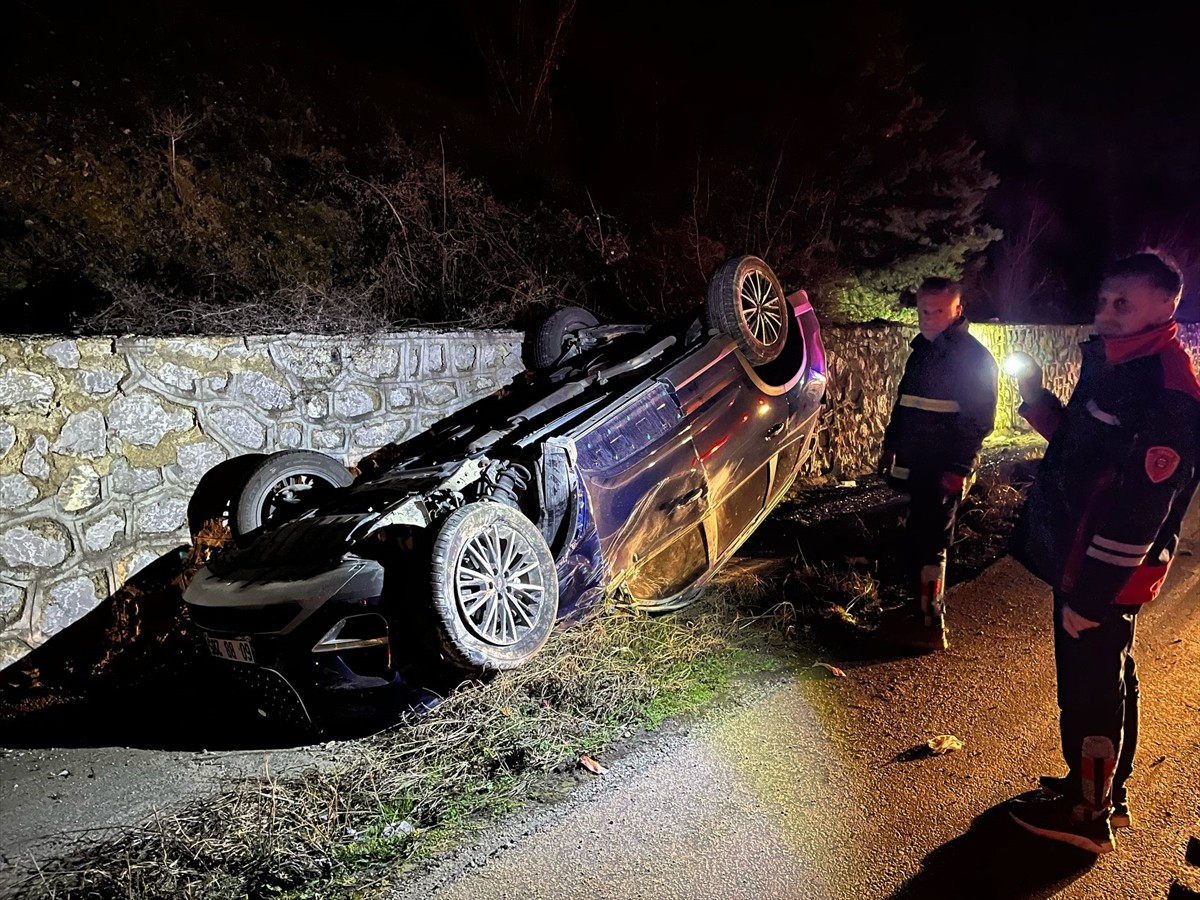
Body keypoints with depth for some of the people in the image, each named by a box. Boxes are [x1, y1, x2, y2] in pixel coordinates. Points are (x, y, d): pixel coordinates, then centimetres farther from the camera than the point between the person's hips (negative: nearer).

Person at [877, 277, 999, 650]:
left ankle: (930, 626, 3)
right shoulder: (922, 349, 14)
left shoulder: (974, 357, -11)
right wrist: (890, 445, 20)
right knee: (920, 539, 15)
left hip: (944, 470, -8)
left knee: (927, 543, -6)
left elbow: (978, 421, -14)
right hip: (918, 465, 8)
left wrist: (958, 469, -19)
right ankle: (926, 609, 28)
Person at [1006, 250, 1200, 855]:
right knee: (1106, 680, 21)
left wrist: (1090, 595, -23)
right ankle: (1105, 789, 39)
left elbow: (1139, 512, -25)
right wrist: (1036, 399, 3)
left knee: (1089, 689, 5)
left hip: (1104, 576, -9)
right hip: (1080, 559, 9)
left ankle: (1086, 812, 23)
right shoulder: (1111, 362, 7)